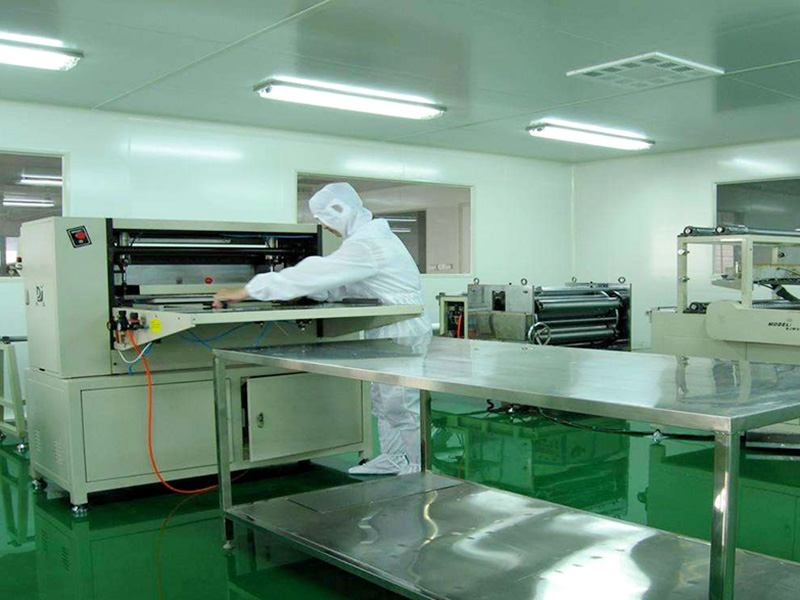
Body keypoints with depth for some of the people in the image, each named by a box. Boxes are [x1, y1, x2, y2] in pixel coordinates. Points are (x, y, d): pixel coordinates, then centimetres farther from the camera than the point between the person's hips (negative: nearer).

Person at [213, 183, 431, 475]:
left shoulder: (366, 243, -22)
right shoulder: (371, 235, 12)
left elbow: (316, 272, -26)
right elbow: (339, 285, 15)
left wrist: (245, 292, -23)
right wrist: (300, 293, 2)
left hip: (401, 336, -11)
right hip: (388, 335, 11)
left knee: (402, 407, -3)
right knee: (382, 400, 19)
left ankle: (421, 469, 9)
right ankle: (392, 459, 31)